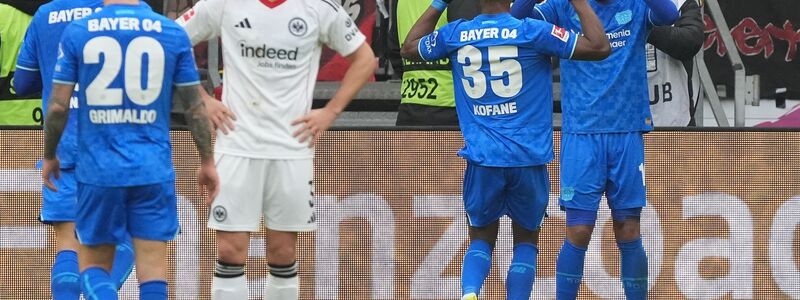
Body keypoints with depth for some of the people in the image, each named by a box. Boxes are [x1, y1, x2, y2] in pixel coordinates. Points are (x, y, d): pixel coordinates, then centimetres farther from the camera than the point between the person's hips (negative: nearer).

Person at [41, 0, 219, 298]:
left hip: (97, 169, 0)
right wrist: (207, 162, 15)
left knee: (93, 265, 10)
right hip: (153, 169, 0)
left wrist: (49, 157, 13)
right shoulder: (173, 33, 0)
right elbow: (195, 106, 4)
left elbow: (58, 106, -2)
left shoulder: (76, 33, -2)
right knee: (152, 268, 2)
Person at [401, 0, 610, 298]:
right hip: (528, 159, -2)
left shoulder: (454, 35, 1)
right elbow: (599, 47, -8)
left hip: (482, 160, 2)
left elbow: (409, 48, 22)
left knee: (481, 239, 16)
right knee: (526, 241, 16)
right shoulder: (532, 31, -9)